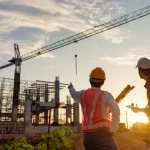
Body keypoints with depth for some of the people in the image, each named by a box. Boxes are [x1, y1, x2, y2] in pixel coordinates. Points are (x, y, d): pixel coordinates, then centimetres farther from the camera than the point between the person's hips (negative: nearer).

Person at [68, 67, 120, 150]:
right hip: (102, 133, -5)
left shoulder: (82, 94, 10)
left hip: (88, 135, 5)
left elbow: (74, 94, 36)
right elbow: (116, 111, -22)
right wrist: (112, 130, -12)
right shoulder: (105, 95, -6)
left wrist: (71, 87, 59)